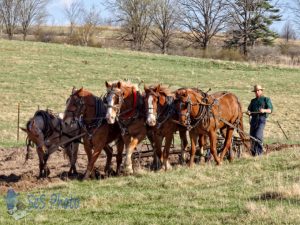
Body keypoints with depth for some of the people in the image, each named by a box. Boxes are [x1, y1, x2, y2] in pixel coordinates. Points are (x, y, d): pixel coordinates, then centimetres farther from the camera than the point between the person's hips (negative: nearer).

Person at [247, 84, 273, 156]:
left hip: (262, 119, -5)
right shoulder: (253, 101, 24)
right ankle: (253, 152, 9)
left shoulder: (266, 99, 10)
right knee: (252, 136, 0)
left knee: (258, 135, -19)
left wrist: (264, 110, -21)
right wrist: (248, 112, -7)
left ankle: (260, 150, -5)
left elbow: (270, 110, 0)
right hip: (254, 119, 5)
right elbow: (250, 110, 18)